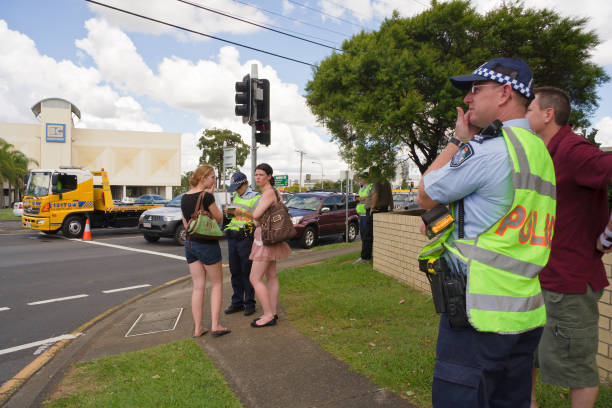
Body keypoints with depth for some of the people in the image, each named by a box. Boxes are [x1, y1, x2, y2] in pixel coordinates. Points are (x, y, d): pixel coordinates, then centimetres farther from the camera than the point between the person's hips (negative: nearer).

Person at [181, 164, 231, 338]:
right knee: (217, 284, 8)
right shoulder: (206, 196, -16)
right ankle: (215, 326, 6)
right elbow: (219, 218, -5)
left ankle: (198, 328, 14)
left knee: (198, 286, 11)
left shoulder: (184, 197, 7)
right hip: (207, 244, -7)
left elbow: (185, 224, 13)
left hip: (190, 244, 7)